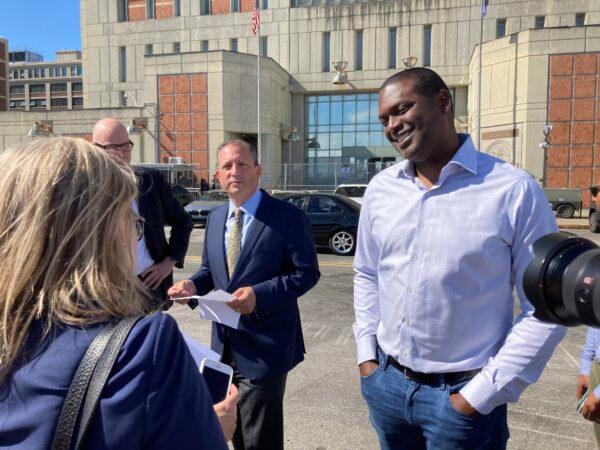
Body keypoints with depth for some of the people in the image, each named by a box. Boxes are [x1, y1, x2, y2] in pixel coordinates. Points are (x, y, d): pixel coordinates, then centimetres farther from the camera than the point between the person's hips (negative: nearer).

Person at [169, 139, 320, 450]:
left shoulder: (287, 216, -12)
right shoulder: (215, 218, 8)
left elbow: (307, 273, -14)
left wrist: (259, 294, -26)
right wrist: (193, 285, -5)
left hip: (264, 346, -6)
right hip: (225, 343, 7)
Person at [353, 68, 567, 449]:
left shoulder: (514, 191, -14)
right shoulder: (380, 189, 0)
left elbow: (546, 309, -11)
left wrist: (482, 396, -11)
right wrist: (366, 354, 4)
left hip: (462, 395, -4)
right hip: (385, 381, 5)